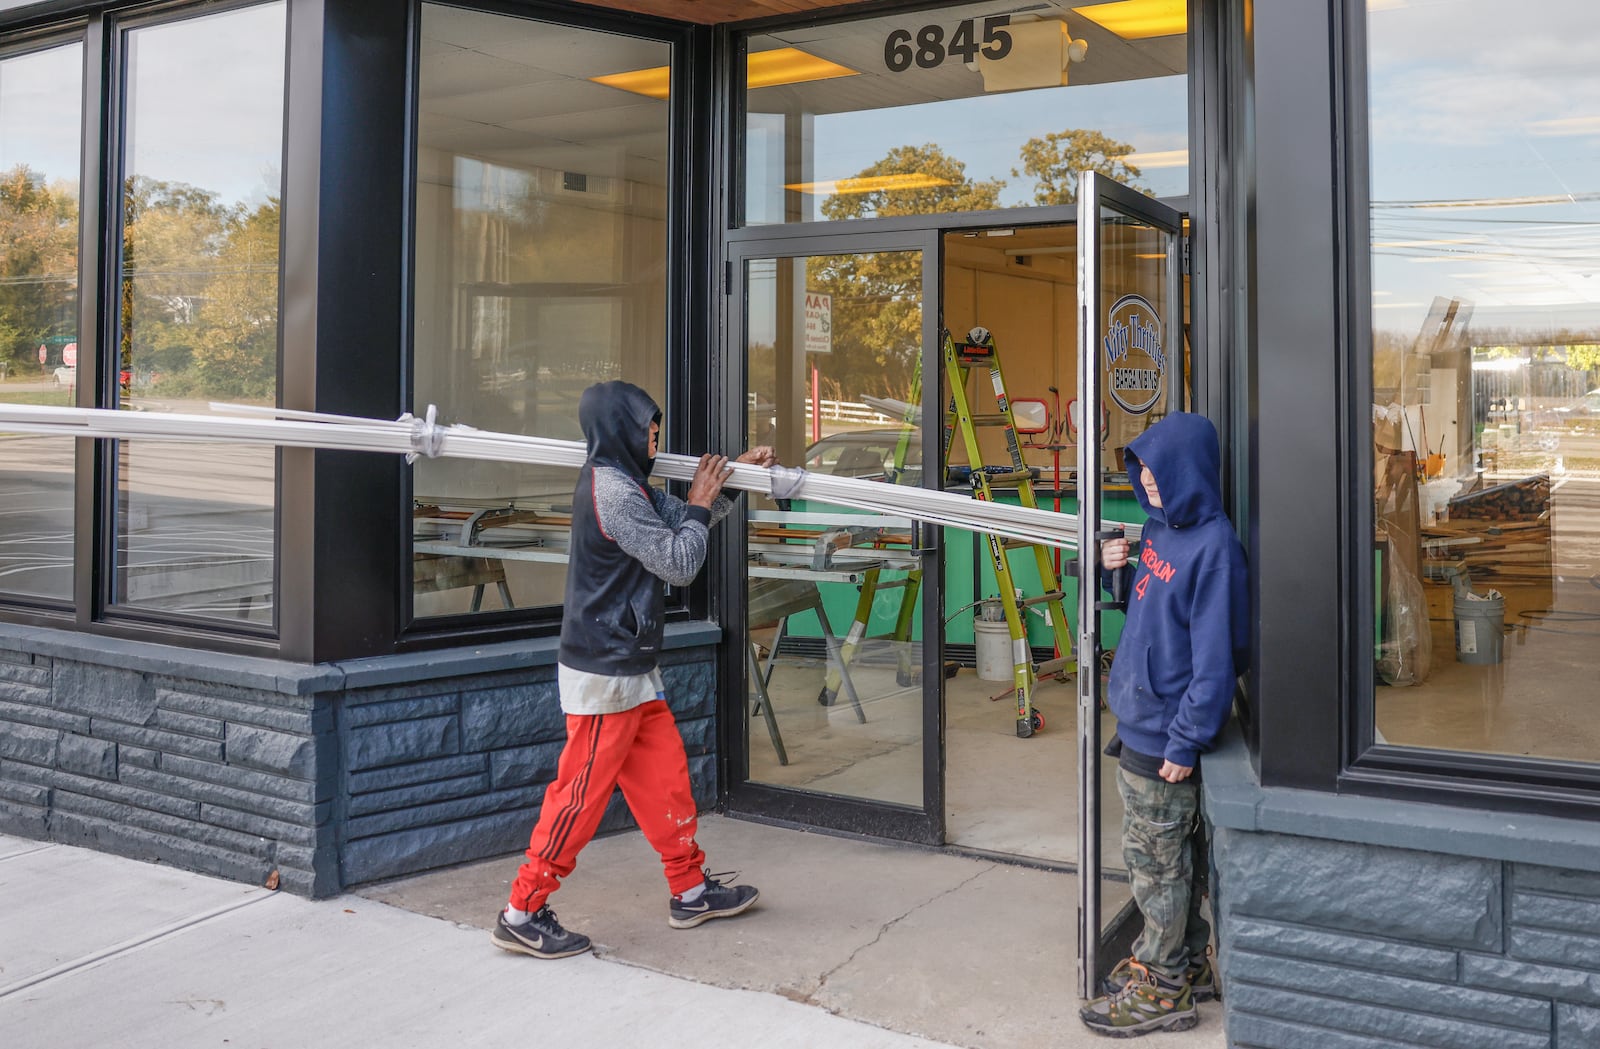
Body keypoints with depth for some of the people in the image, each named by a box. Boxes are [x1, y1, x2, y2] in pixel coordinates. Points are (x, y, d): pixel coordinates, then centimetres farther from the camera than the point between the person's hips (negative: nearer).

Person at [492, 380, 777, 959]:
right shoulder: (613, 492, -20)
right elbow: (679, 564, -20)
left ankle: (691, 890, 25)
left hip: (631, 669, 10)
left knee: (664, 772, 14)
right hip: (604, 674, -10)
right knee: (582, 793, -3)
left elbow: (682, 520, 21)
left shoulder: (620, 482, 12)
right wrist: (700, 502, -7)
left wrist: (733, 476, 12)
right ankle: (523, 913, 7)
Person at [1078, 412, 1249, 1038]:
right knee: (1173, 856, 19)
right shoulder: (1160, 527, 7)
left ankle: (1162, 991, 18)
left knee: (1156, 861, 4)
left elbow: (1216, 658, -21)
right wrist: (1115, 566, 1)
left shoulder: (1212, 546, -20)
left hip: (1164, 734, -9)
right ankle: (1189, 964, 34)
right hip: (1138, 722, 9)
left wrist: (1185, 742, -20)